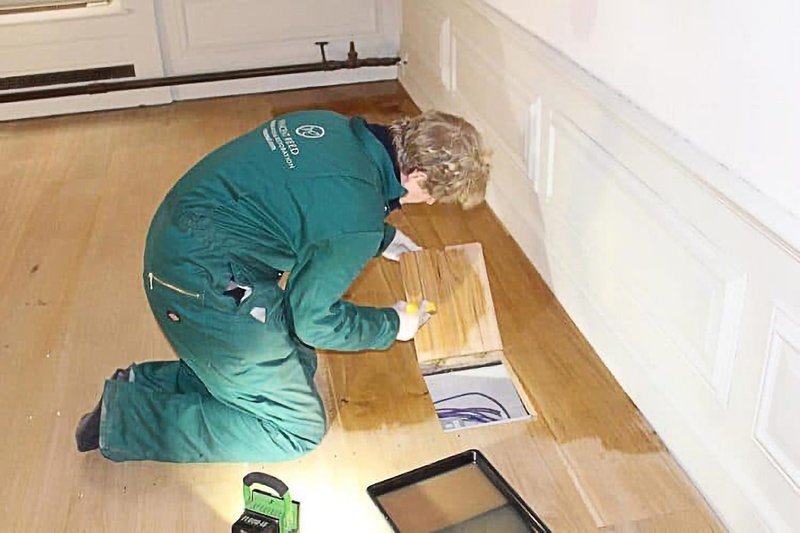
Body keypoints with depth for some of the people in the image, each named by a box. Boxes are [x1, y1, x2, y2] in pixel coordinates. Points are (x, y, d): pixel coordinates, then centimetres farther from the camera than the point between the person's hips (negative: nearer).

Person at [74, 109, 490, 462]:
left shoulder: (339, 126, 2)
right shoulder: (357, 223, -23)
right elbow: (312, 319, -10)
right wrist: (393, 325, 4)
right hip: (204, 287, -9)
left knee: (297, 365, 21)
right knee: (300, 429, 5)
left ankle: (146, 382, 17)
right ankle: (126, 418, 2)